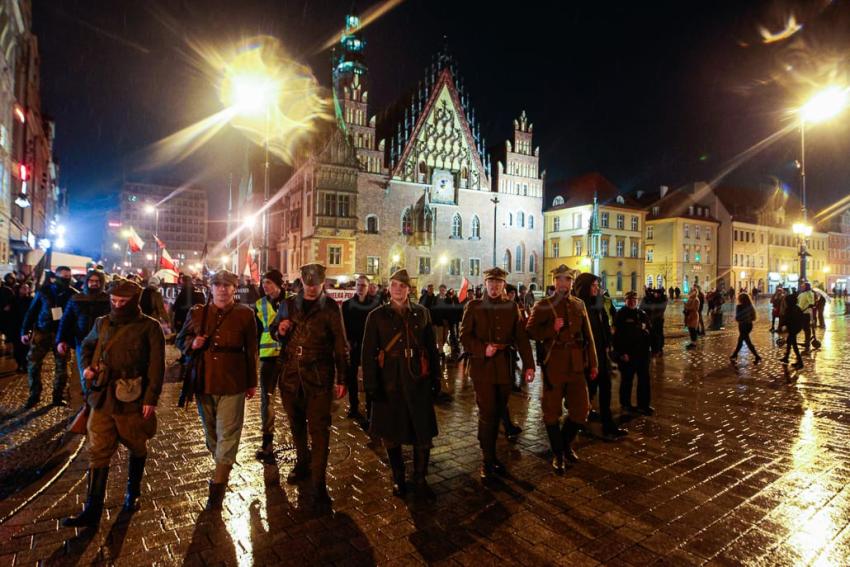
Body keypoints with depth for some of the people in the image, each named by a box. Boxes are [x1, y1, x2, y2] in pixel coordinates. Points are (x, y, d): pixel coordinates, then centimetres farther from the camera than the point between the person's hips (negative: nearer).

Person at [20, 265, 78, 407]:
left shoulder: (73, 294, -1)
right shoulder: (44, 290, 0)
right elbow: (32, 311, 3)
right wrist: (25, 331, -2)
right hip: (41, 332, 1)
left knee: (61, 365, 5)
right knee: (33, 364, 2)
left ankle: (58, 396, 16)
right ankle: (34, 395, 17)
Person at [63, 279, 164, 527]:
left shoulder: (149, 327, -10)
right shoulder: (102, 323, 5)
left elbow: (156, 365, -12)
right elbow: (87, 346, 24)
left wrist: (151, 398, -16)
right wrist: (86, 366, 4)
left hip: (132, 399, -4)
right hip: (102, 398, 4)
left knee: (137, 448, 14)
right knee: (98, 452, 6)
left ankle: (133, 493, 36)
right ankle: (92, 510, 14)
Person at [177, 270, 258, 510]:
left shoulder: (245, 314, -5)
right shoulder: (197, 313, 2)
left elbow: (251, 351, 1)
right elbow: (180, 340, 15)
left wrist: (252, 382, 5)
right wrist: (192, 344, -11)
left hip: (232, 383, -4)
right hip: (203, 381, 4)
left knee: (227, 434, -1)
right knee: (210, 431, 19)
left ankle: (217, 488, 8)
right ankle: (223, 466, 41)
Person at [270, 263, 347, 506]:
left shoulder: (330, 308, -4)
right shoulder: (288, 304, 7)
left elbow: (340, 346, -3)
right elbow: (273, 329, 20)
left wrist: (341, 379, -6)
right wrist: (279, 330, -5)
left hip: (319, 377, -4)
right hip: (290, 374, 5)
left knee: (319, 428, -4)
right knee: (296, 423, 19)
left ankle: (318, 484, 3)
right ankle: (302, 464, 40)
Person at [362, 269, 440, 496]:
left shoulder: (421, 313, 5)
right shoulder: (377, 315, 0)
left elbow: (431, 348, 8)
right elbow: (368, 353, -2)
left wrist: (436, 378, 6)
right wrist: (371, 384, -7)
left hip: (418, 380, 1)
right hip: (389, 381, -1)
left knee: (424, 434, 3)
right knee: (391, 434, 11)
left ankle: (420, 478, 25)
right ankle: (398, 479, 32)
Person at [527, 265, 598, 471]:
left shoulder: (579, 304, 11)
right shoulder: (543, 305, -1)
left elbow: (588, 336, 12)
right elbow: (530, 331, -5)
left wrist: (593, 363, 9)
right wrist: (552, 329, -20)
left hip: (576, 365, 4)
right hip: (553, 365, -3)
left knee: (581, 409, 7)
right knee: (552, 411, 5)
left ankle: (566, 443, 34)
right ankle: (557, 453, 24)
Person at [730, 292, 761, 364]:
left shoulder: (739, 307, -17)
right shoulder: (750, 306, 2)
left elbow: (737, 318, -15)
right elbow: (753, 318, 5)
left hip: (743, 325, -7)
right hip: (749, 325, 7)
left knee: (748, 342, 1)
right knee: (740, 340, 17)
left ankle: (757, 357, 0)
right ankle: (734, 355, 28)